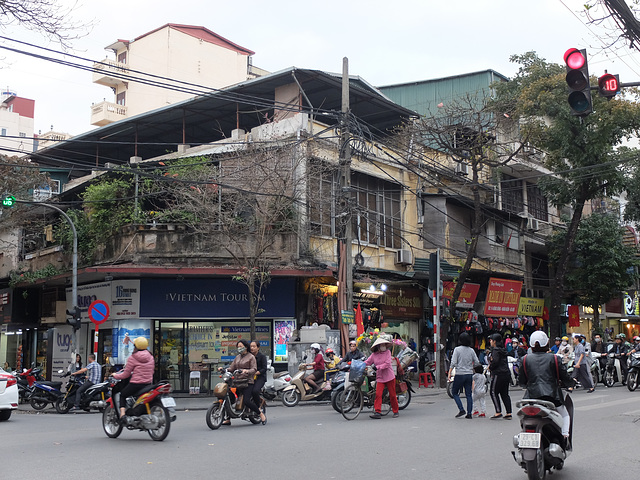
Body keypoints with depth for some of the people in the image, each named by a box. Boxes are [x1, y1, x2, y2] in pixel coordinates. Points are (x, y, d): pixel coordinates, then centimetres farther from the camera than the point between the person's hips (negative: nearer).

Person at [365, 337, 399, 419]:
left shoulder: (387, 352, -1)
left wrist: (377, 367, -22)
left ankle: (396, 411, 20)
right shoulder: (374, 354, 6)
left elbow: (387, 363, -13)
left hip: (389, 377, -1)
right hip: (380, 378, 2)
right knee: (378, 394, -12)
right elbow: (367, 362, 3)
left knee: (392, 395, 5)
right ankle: (377, 412, -12)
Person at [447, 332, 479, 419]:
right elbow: (477, 363, 5)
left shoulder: (457, 349, -7)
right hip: (469, 374, 4)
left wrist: (449, 373, -7)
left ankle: (461, 410, -1)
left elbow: (453, 363, -12)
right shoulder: (471, 350, 4)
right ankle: (469, 413, 5)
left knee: (455, 392, 10)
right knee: (469, 394, 8)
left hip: (460, 374, -4)